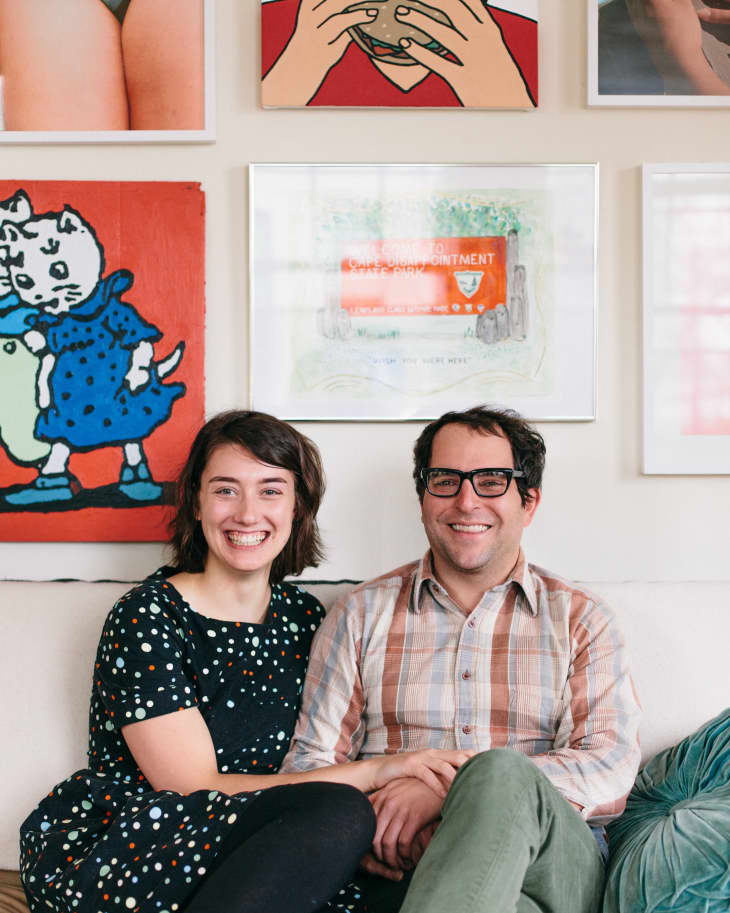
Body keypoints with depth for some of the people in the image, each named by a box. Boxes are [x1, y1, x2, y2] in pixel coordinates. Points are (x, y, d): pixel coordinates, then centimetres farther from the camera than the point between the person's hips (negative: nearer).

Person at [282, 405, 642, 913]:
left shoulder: (580, 619, 13)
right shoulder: (363, 614, 16)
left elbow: (611, 767, -2)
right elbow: (310, 762, 12)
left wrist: (444, 791, -17)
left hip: (560, 865, 3)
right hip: (404, 871, -2)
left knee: (501, 774, -34)